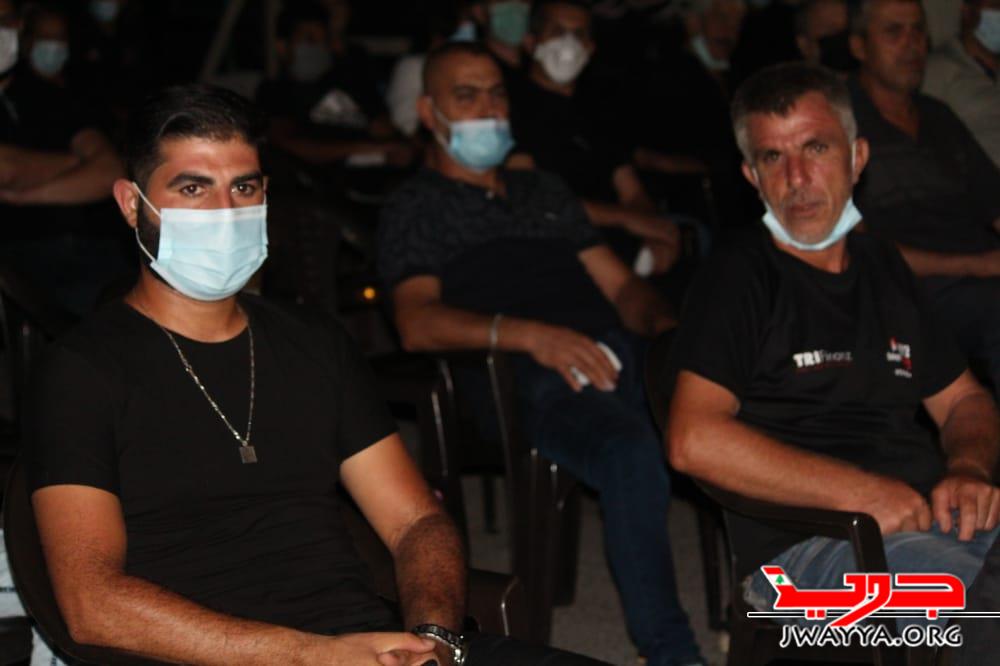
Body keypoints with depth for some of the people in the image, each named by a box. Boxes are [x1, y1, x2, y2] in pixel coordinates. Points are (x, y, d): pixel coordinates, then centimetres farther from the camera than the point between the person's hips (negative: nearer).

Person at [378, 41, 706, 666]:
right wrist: (530, 335, -21)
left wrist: (666, 322, 2)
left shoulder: (546, 191, 33)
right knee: (632, 452, -37)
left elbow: (620, 284, 27)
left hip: (616, 353, 5)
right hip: (526, 380, -5)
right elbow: (418, 323, -4)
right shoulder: (417, 206, 14)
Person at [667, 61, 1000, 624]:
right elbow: (694, 441, -14)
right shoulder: (741, 280, 0)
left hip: (937, 515, 7)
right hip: (806, 543, -6)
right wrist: (861, 492, -15)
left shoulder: (883, 267, 21)